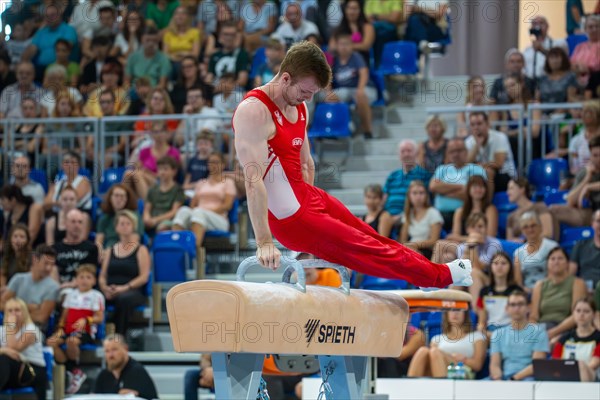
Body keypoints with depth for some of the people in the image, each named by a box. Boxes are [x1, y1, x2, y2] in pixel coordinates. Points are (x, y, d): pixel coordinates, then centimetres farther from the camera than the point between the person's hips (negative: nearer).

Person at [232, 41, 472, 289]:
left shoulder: (299, 107, 5)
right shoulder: (253, 112, -25)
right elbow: (253, 179, -31)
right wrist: (264, 243, -34)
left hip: (307, 196, 9)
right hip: (289, 219, -9)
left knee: (368, 234, 20)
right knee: (366, 249, 6)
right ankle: (441, 276, 20)